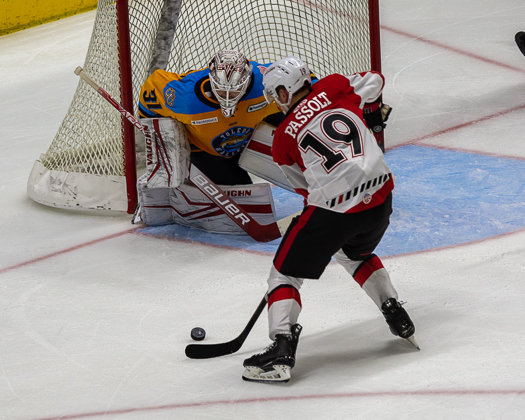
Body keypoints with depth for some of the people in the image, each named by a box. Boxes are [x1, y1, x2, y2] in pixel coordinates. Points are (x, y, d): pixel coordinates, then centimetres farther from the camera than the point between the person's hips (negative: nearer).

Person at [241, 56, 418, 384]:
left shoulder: (283, 138, 6)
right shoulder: (333, 87, 9)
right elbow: (375, 81, 24)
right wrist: (359, 112, 41)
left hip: (333, 209, -5)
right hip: (380, 195, 5)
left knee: (285, 273, 8)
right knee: (355, 253, 36)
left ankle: (282, 349, -9)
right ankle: (398, 319, 32)